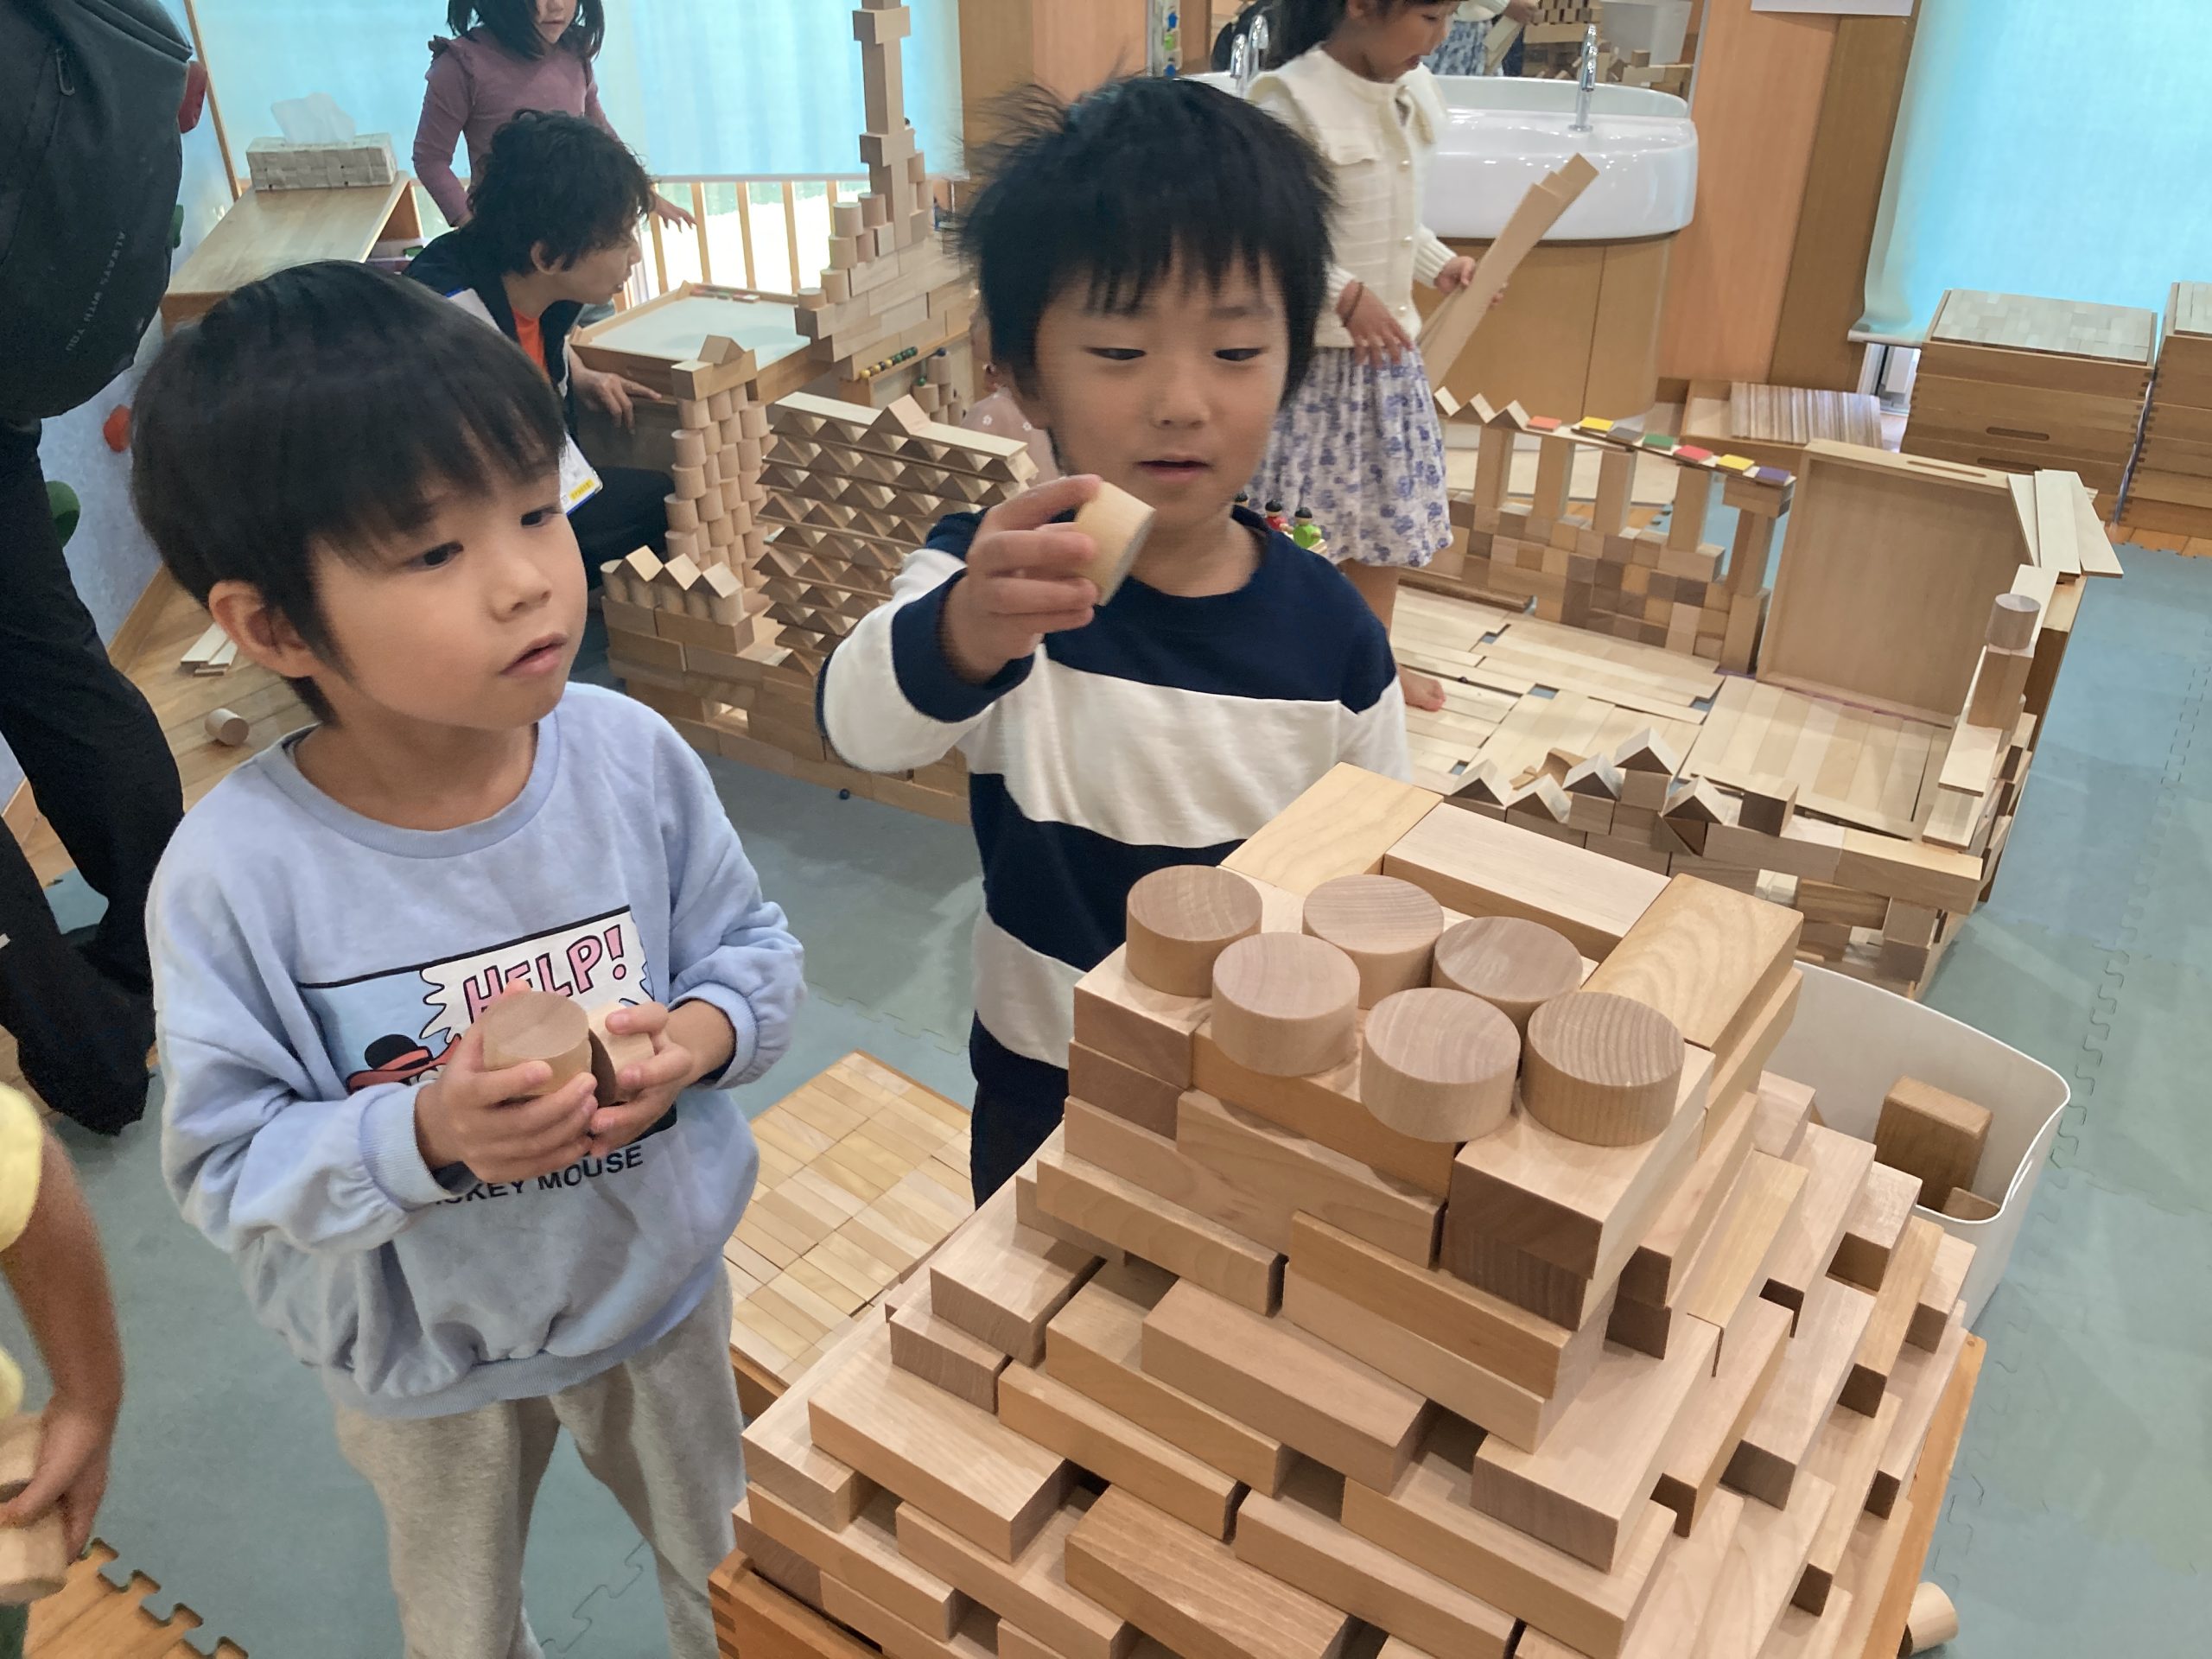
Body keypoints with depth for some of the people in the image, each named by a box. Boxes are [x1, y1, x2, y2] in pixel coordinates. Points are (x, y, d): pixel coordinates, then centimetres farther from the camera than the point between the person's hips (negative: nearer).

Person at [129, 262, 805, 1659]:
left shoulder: (633, 756, -22)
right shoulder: (238, 873, -28)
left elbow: (756, 946, -8)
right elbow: (225, 1163, -21)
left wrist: (698, 1037, -28)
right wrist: (425, 1133, -37)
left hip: (660, 1279, 2)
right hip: (422, 1351, -1)